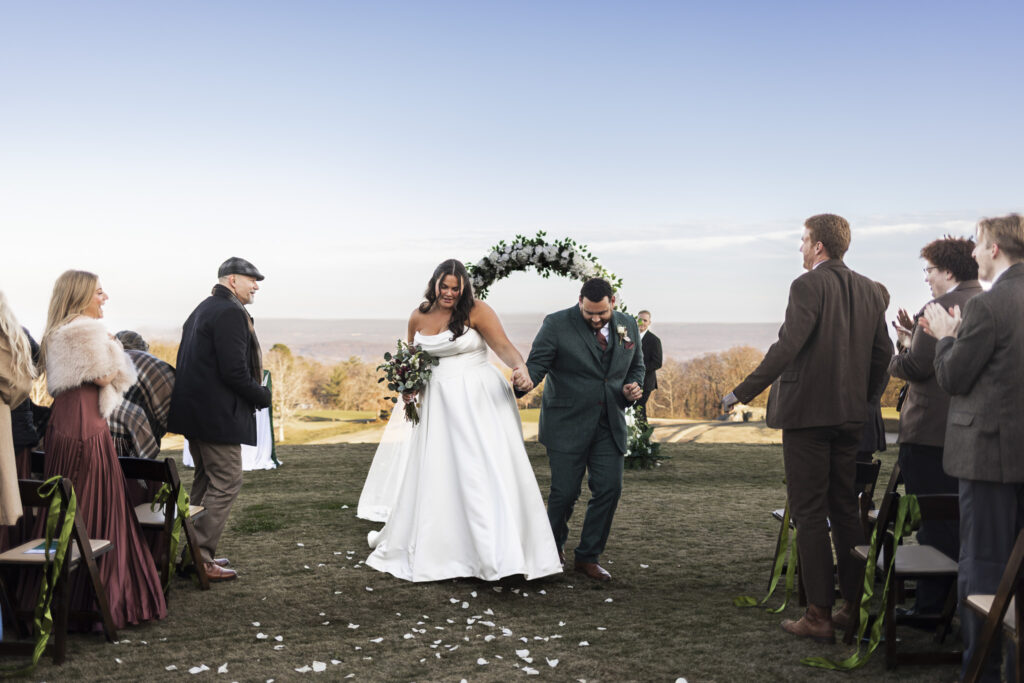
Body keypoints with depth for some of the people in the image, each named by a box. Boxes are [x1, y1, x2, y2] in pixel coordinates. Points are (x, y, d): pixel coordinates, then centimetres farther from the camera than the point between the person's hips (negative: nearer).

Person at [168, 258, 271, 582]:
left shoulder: (202, 310, 16)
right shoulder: (231, 312, -16)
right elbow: (234, 370, -23)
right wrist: (262, 396, -8)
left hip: (194, 410, 11)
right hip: (218, 415, -11)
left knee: (206, 482, 19)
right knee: (226, 483, -5)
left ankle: (196, 552, 26)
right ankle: (200, 558, -3)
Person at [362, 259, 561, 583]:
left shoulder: (477, 311, -7)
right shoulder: (418, 317, 7)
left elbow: (503, 346, -19)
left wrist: (519, 367, -39)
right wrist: (409, 386, 4)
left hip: (480, 400, -4)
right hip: (438, 403, 4)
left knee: (487, 469, -7)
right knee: (433, 473, 9)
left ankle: (500, 554, -3)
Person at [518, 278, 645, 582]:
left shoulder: (628, 326, 4)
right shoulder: (557, 325, -10)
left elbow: (636, 366, 18)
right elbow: (535, 365, -14)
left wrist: (632, 389, -3)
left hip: (609, 425, 4)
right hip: (568, 424, -4)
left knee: (609, 489, -2)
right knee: (565, 491, -1)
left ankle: (588, 557, 15)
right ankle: (552, 550, 27)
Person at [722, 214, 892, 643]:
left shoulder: (809, 286, -12)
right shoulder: (868, 290, 10)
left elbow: (788, 346, -21)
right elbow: (882, 353, 13)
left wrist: (743, 393, -18)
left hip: (807, 412, -7)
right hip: (849, 415, 7)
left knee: (809, 514, -1)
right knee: (845, 509, 16)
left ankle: (819, 617, 1)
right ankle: (855, 605, 21)